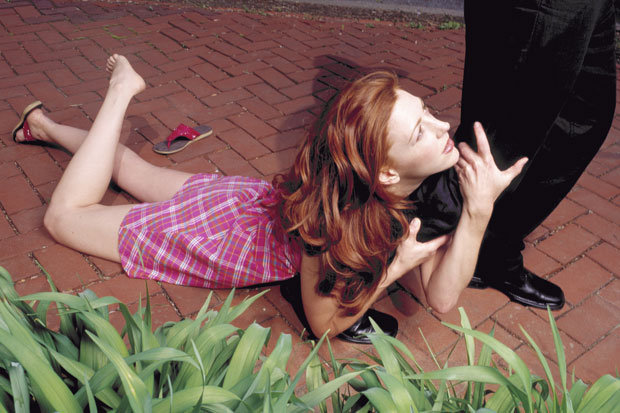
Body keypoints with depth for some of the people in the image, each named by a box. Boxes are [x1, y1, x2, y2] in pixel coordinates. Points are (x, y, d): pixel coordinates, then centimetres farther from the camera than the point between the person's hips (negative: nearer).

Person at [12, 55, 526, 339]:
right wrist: (392, 267, -32)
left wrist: (479, 210, -34)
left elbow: (440, 297, -21)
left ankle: (45, 125, 51)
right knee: (65, 214, 14)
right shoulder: (336, 220, -42)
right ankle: (123, 90, 22)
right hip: (224, 230, -5)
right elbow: (323, 324, -24)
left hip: (257, 197, 5)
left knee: (133, 168, 30)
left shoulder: (430, 183, -23)